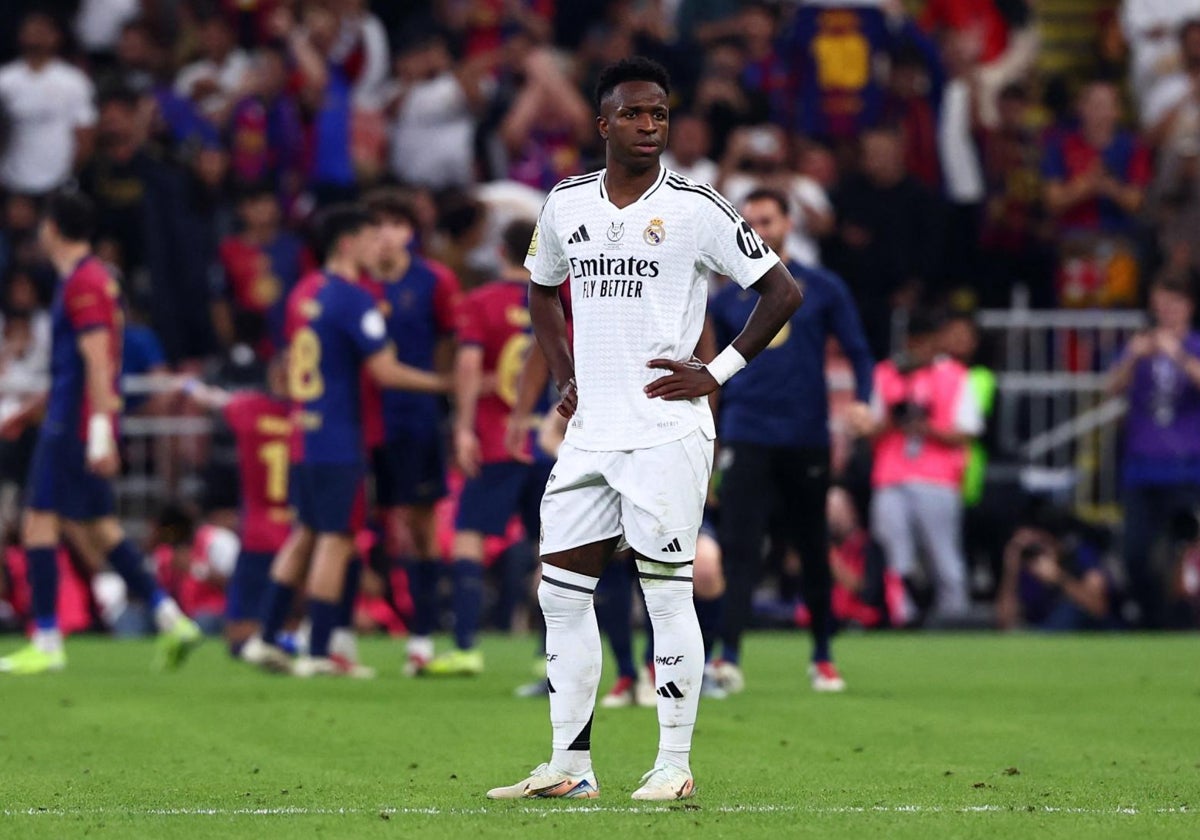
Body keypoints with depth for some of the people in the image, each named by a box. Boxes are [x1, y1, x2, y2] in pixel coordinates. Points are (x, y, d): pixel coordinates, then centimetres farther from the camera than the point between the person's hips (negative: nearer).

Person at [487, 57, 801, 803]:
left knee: (668, 594, -5)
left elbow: (783, 293, -3)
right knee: (562, 592, 4)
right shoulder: (566, 204, 9)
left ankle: (676, 765, 1)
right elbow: (543, 292, 27)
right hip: (591, 429, 6)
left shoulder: (696, 208, -6)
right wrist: (564, 378, 14)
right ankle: (570, 768, 10)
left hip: (667, 430, -6)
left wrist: (718, 373, -7)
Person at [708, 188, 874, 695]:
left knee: (813, 552, 9)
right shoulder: (727, 300, 9)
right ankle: (729, 658, -20)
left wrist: (862, 401, -14)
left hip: (807, 439, 0)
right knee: (739, 547, -13)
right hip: (746, 438, 0)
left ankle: (822, 657, 22)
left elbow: (858, 352, 4)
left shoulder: (823, 290, 5)